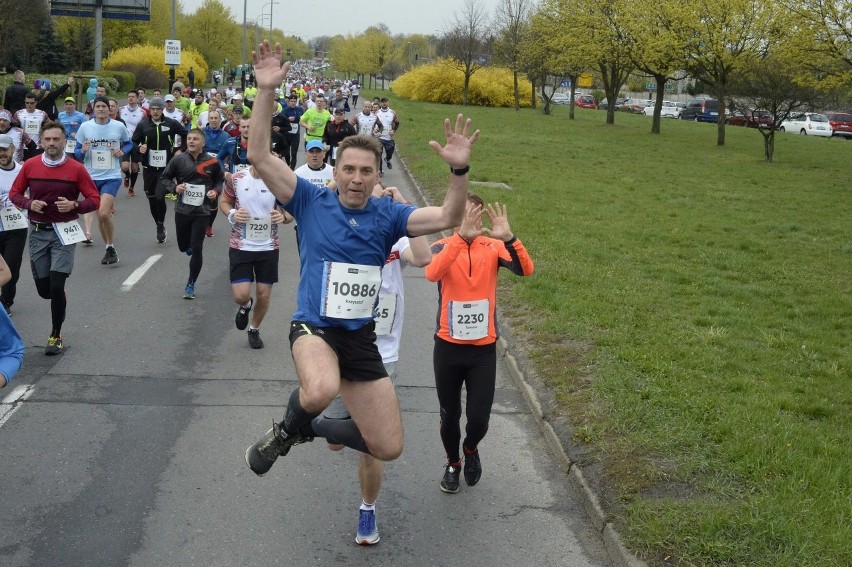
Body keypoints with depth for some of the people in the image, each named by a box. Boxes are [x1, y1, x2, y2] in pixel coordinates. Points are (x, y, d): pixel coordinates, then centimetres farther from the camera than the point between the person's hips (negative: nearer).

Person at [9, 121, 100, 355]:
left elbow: (94, 200, -3)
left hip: (63, 232, -2)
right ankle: (60, 300, 42)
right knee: (44, 289, 5)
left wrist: (74, 205, -21)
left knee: (57, 286, -9)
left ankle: (56, 335, 8)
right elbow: (14, 194, 9)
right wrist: (29, 204, -11)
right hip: (37, 232, 3)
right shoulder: (30, 166, -1)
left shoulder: (76, 169, -7)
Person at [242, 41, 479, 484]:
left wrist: (459, 170, -25)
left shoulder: (387, 215, 3)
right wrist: (266, 91, -21)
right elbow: (259, 156, -12)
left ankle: (318, 429, 35)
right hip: (314, 327, -4)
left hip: (362, 338, 4)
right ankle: (287, 430, -4)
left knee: (388, 447, 7)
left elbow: (447, 218, -8)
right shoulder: (311, 202, -4)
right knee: (322, 390, -41)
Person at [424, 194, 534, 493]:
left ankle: (471, 449, 36)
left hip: (483, 349, 0)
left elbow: (526, 270, -22)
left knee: (479, 418, 1)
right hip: (448, 348, 0)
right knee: (450, 414, 13)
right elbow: (432, 273, -31)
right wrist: (461, 237, -43)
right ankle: (453, 463, 41)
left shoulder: (493, 247, -4)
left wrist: (508, 237, -38)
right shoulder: (442, 247, -8)